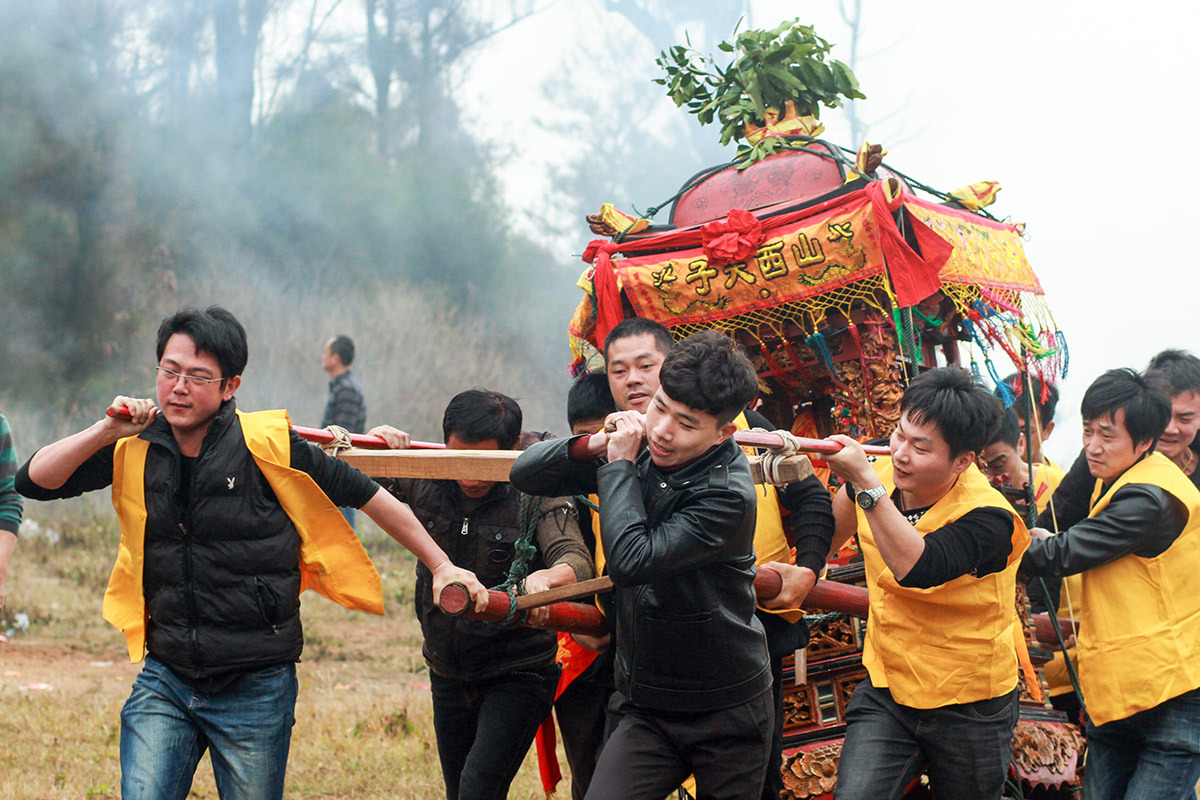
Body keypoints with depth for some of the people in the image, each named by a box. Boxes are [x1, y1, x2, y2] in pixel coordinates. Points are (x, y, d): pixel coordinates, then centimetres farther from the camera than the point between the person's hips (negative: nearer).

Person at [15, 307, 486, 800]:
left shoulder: (269, 446, -8)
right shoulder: (134, 450, 2)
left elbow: (369, 497, 1)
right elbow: (34, 482, 3)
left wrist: (442, 567, 6)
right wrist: (105, 431, -9)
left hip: (257, 688, -3)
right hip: (165, 681, 3)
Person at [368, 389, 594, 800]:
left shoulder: (539, 498, -16)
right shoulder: (425, 484, -6)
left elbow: (577, 561, -30)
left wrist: (546, 577, -53)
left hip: (518, 674, -5)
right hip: (449, 672, 5)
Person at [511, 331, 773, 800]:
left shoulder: (727, 495, -22)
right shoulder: (641, 453, -3)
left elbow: (631, 562, -31)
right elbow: (525, 475, 4)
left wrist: (619, 464, -19)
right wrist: (596, 445, -15)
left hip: (726, 714, -4)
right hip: (642, 708, 4)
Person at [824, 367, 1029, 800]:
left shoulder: (988, 518, -24)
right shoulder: (881, 475, -6)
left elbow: (915, 568, -42)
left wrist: (866, 484, -43)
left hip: (970, 710, -4)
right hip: (886, 690, 4)